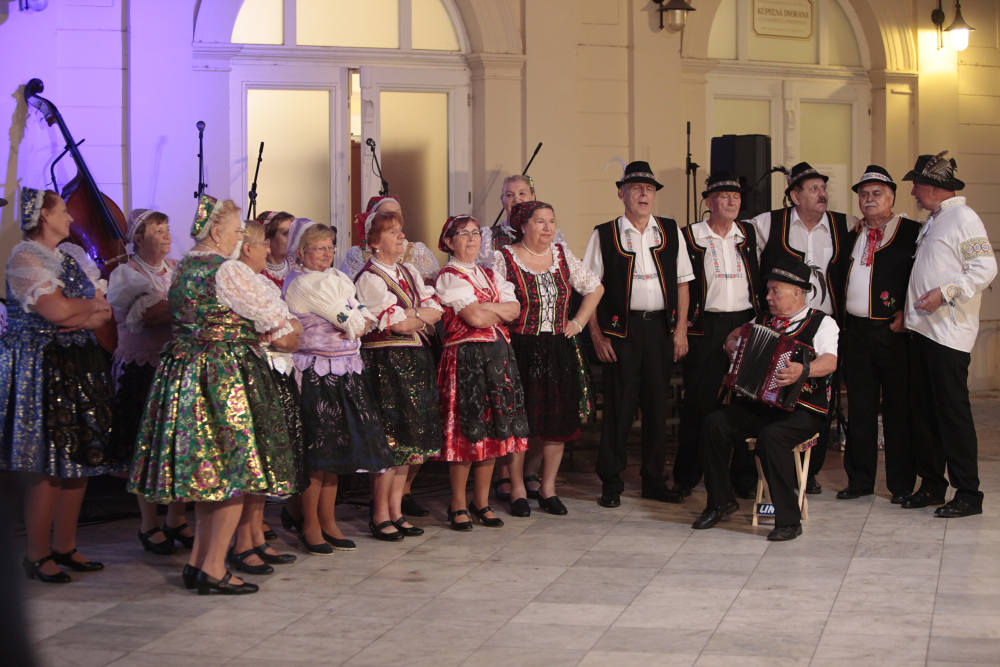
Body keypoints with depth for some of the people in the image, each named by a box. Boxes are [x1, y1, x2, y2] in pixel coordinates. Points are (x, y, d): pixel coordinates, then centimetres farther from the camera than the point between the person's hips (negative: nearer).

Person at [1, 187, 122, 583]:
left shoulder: (74, 256, 17)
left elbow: (105, 313, 10)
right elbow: (57, 310, -18)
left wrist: (76, 316, -10)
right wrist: (92, 303, 0)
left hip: (81, 366, 8)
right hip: (40, 368, -8)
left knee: (80, 461, 7)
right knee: (48, 466, -7)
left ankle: (64, 546, 16)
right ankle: (37, 555, 2)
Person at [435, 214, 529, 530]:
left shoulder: (489, 275, 19)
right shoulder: (448, 277, -4)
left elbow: (514, 308, 4)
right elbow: (474, 318, -15)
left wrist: (483, 308, -10)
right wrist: (502, 312, 2)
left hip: (498, 355, 7)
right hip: (466, 357, -6)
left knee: (492, 429, 6)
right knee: (466, 430, -5)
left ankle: (482, 502, 16)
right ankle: (458, 505, 4)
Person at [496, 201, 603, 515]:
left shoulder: (562, 255, 9)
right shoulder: (505, 259, -4)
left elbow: (595, 288, 18)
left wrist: (578, 322, 9)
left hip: (559, 350, 4)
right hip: (520, 350, -4)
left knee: (559, 419, 4)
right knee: (519, 421, -1)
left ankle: (548, 488, 17)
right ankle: (518, 490, 10)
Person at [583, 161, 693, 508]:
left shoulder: (671, 232, 10)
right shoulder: (604, 235, 1)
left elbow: (682, 282, 10)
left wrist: (681, 329, 3)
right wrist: (597, 335, -6)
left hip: (661, 326, 3)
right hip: (621, 328, -3)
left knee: (657, 404, 8)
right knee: (619, 405, -2)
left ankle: (654, 479, 19)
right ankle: (611, 483, 8)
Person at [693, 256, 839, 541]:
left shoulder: (821, 322, -1)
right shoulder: (764, 321, 18)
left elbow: (830, 361, -19)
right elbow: (735, 335, 36)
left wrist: (803, 371, -39)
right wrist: (733, 344, 11)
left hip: (802, 410, -6)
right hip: (759, 404, 6)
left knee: (772, 437, -35)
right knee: (714, 423, -17)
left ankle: (789, 520, -25)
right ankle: (721, 501, 0)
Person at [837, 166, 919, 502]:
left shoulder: (911, 232, -1)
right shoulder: (852, 236, 16)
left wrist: (907, 313, -16)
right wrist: (842, 323, 8)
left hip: (893, 332, -5)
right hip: (855, 331, 5)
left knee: (898, 408, 0)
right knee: (860, 408, 9)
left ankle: (902, 484, 8)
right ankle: (860, 479, 17)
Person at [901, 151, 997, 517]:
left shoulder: (963, 218, -10)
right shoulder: (933, 221, 19)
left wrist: (945, 293, -22)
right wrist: (911, 305, 17)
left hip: (948, 333, -9)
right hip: (922, 329, 9)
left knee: (952, 412, -8)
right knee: (923, 411, 11)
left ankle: (968, 494, -2)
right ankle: (931, 484, 20)